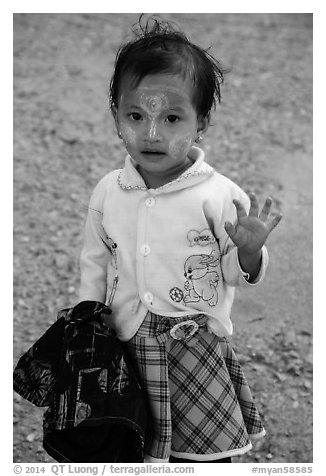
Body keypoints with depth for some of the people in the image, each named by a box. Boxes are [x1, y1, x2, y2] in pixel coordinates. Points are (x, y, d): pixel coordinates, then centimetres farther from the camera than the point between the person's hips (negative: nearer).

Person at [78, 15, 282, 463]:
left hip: (198, 347, -3)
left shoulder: (219, 196, -12)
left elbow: (238, 274, -3)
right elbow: (95, 265, 12)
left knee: (207, 455, 6)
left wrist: (249, 250, -24)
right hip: (127, 346, 3)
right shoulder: (108, 192, -1)